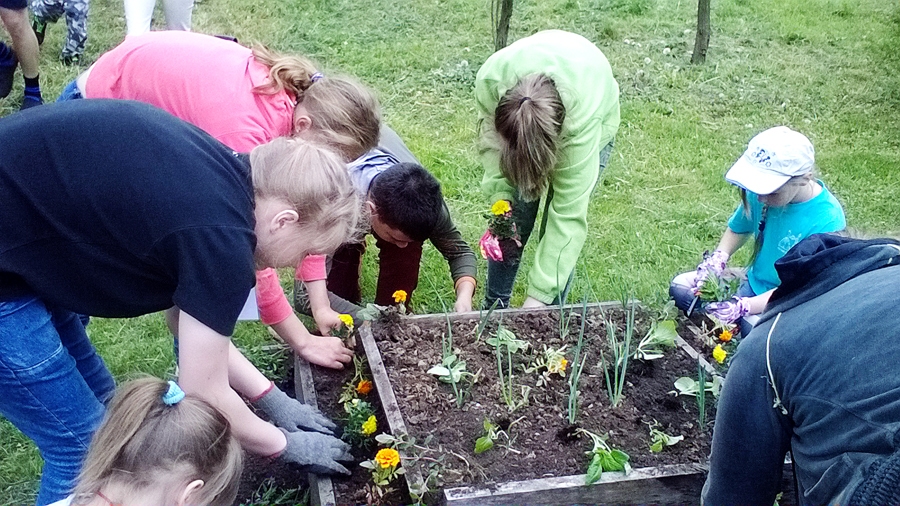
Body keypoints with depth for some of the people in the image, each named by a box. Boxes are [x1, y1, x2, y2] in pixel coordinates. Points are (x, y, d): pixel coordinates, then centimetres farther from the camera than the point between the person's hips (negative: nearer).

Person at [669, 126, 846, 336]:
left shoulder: (827, 221, -28)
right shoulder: (761, 192, -11)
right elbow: (737, 230, 11)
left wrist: (744, 306, -35)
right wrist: (716, 259, -11)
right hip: (754, 284, 6)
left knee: (754, 328, -37)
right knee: (680, 286, -6)